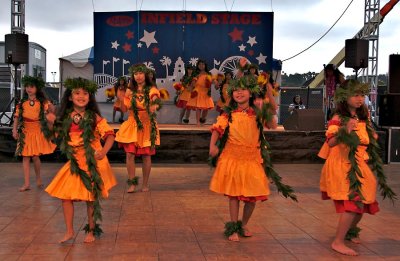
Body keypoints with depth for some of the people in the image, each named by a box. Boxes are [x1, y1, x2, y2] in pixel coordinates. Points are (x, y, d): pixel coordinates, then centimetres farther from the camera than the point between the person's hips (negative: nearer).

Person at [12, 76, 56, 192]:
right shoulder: (22, 103, 3)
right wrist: (14, 129, -4)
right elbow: (17, 117, 4)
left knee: (35, 156, -5)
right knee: (25, 157, 1)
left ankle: (38, 178, 21)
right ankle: (27, 183, 6)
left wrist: (51, 108, -23)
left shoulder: (42, 102, -2)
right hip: (25, 133, 3)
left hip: (38, 132, -3)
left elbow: (53, 111, -3)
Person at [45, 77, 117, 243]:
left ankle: (91, 231, 22)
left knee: (91, 198, 5)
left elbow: (110, 135, -10)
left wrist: (103, 151, -25)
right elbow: (59, 136, 16)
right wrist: (53, 123, -1)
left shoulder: (94, 117, -8)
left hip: (92, 163, -3)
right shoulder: (65, 118, 3)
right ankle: (69, 231, 14)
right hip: (74, 163, 4)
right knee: (65, 195, -1)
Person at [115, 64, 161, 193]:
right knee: (129, 154, -7)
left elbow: (154, 106, -13)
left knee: (146, 156, 3)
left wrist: (155, 105, -35)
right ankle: (132, 183, 5)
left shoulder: (151, 90, 0)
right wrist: (122, 99, -14)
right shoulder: (130, 91, 7)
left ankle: (145, 184, 16)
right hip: (132, 125, 2)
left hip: (147, 126, -2)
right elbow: (124, 109, 3)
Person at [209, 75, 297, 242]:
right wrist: (212, 146, -24)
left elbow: (273, 126, -9)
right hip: (232, 158, -1)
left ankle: (244, 225, 29)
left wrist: (266, 112, -21)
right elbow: (217, 129, -8)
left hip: (252, 159, 1)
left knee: (252, 195, 5)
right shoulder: (228, 114, -1)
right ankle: (233, 228, 17)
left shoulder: (257, 113, 0)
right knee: (233, 193, 3)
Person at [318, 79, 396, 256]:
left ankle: (350, 232, 36)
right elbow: (330, 143, -21)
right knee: (353, 203, -16)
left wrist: (372, 138, 10)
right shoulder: (338, 118, -12)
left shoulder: (363, 117, 11)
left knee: (363, 202, 12)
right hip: (342, 165, -8)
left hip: (359, 165, 8)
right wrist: (345, 131, -33)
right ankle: (338, 242, -6)